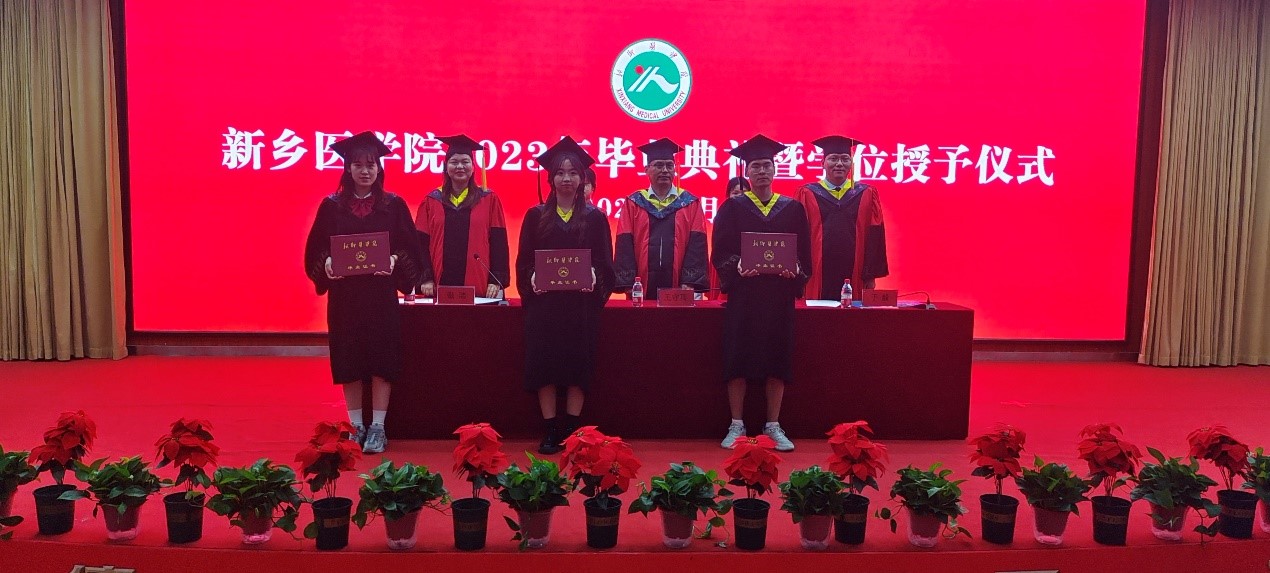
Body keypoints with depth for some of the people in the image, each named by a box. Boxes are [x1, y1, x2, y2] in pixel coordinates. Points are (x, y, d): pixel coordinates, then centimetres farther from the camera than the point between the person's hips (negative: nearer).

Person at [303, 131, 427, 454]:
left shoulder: (393, 205, 2)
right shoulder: (332, 205, 4)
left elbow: (409, 247, 1)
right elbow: (316, 247, 6)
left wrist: (394, 260, -18)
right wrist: (326, 263, -13)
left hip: (381, 292, -1)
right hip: (344, 293, 1)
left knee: (381, 356, -1)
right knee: (348, 358, 4)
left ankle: (377, 428, 9)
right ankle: (356, 425, 17)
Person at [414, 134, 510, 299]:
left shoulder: (489, 200, 7)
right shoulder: (431, 201, 10)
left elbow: (498, 243, 3)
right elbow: (421, 242, 7)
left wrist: (497, 281, -7)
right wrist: (425, 279, -4)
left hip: (479, 288, -1)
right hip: (440, 287, 1)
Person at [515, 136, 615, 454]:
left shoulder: (594, 217, 6)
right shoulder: (536, 216, 7)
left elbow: (605, 261, 4)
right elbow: (524, 260, 6)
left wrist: (595, 277, -16)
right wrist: (532, 279, -13)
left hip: (581, 303, 0)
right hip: (544, 302, 0)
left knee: (578, 364, 0)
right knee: (545, 364, -1)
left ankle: (571, 429, 9)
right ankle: (550, 431, 7)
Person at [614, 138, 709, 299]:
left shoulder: (690, 204, 9)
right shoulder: (633, 203, 9)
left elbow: (697, 244, 0)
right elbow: (625, 245, 2)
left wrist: (690, 282, -13)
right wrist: (629, 284, -10)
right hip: (642, 291, 0)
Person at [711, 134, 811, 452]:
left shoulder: (792, 208, 9)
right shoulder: (733, 207, 5)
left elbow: (804, 254, 7)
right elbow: (720, 252, -1)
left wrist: (795, 270, -13)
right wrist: (737, 266, -20)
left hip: (779, 294, 1)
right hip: (743, 292, -1)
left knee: (777, 359, 2)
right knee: (738, 357, -2)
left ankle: (773, 426, 12)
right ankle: (736, 425, 9)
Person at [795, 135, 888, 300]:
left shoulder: (867, 194, 9)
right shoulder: (808, 195, 5)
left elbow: (875, 236, 6)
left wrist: (871, 275, 0)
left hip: (854, 277, 1)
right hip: (819, 278, -1)